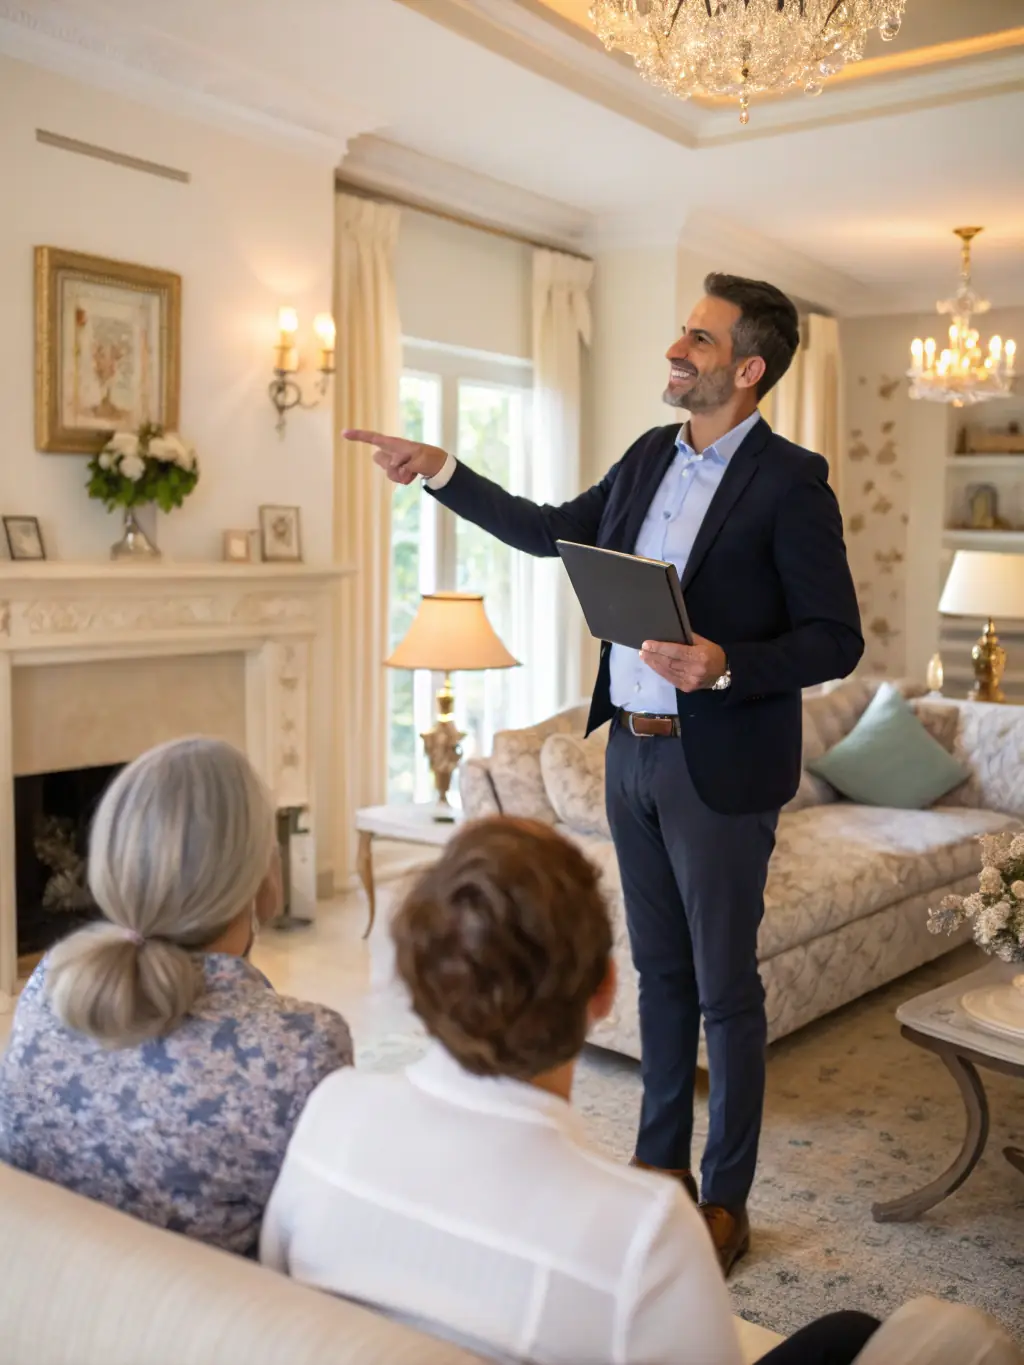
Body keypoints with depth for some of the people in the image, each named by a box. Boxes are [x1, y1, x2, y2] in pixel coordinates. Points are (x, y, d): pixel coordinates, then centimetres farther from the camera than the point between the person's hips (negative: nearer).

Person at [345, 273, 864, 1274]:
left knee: (725, 989, 6)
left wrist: (726, 665, -26)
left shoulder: (789, 481, -12)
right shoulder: (653, 455, 9)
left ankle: (725, 1200, 22)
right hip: (633, 751, 7)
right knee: (660, 974, 18)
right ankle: (660, 1163, 33)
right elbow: (551, 532, 18)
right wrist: (439, 472, 15)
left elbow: (836, 639, -12)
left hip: (720, 769, -7)